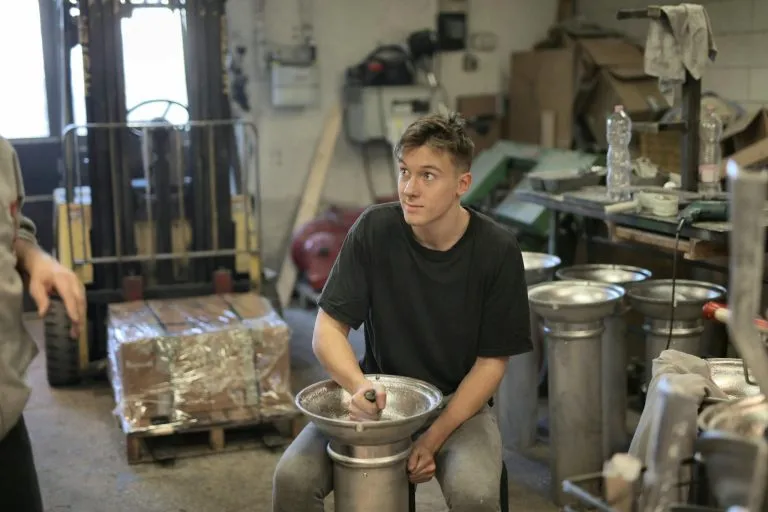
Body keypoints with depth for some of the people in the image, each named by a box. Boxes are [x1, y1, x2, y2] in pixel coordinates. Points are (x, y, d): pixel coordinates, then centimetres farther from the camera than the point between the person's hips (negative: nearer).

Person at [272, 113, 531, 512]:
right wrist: (359, 386, -31)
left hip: (458, 402, -1)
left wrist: (434, 438, -17)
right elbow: (327, 329, -10)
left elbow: (491, 362, -8)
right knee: (293, 478, -19)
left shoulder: (497, 251, -14)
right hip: (378, 396, 2)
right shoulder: (375, 229, -12)